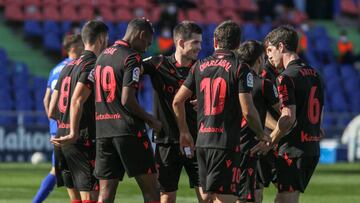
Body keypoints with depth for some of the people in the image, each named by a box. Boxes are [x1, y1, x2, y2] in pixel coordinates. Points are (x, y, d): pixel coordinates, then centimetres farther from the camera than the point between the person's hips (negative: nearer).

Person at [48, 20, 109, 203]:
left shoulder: (68, 66, 18)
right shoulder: (92, 65, -8)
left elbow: (51, 111, 20)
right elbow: (77, 101, -22)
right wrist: (73, 134, -25)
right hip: (83, 139, -8)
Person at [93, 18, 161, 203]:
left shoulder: (103, 56, 15)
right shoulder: (132, 58, -9)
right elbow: (127, 100, -16)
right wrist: (150, 120, -4)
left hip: (102, 130, 7)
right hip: (128, 129, -7)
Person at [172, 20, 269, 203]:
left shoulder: (200, 66, 10)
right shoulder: (240, 68, -6)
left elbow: (177, 101, 11)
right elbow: (247, 111, -12)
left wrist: (184, 132, 24)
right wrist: (261, 136, 4)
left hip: (202, 141, 6)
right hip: (226, 142, -6)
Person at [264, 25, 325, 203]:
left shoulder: (286, 77, -13)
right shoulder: (314, 74, 14)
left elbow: (288, 118, -20)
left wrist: (268, 143, -11)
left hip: (293, 150, -9)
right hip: (313, 149, 9)